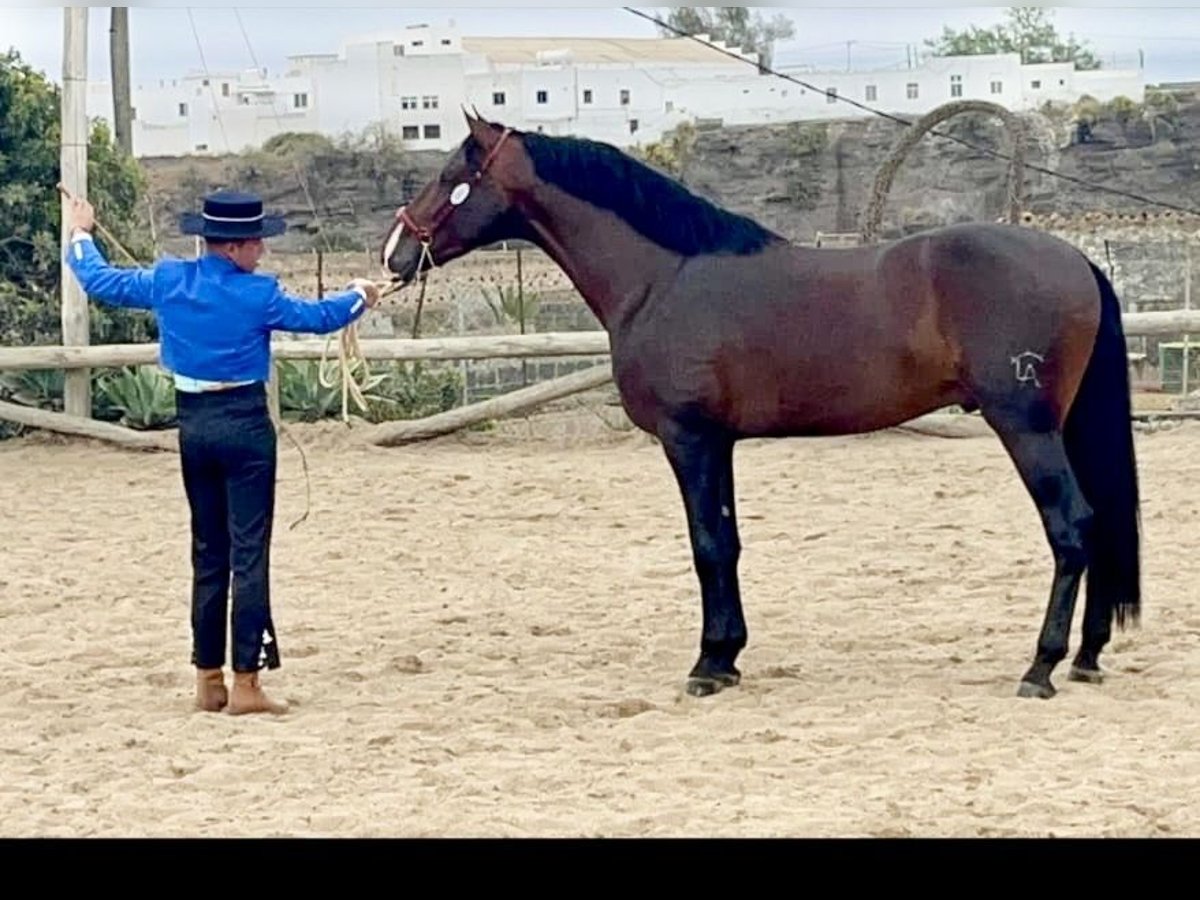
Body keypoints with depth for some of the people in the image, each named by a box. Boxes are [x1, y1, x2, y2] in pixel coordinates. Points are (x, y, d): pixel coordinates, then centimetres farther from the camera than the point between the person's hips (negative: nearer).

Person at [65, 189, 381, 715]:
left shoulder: (168, 281, 0)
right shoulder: (257, 294, -11)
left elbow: (100, 282, 14)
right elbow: (318, 318, 4)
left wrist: (80, 235, 34)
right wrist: (359, 296, 25)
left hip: (193, 425, 6)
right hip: (244, 423, -5)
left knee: (208, 553, 14)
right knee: (248, 553, -3)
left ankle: (208, 680, 17)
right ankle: (245, 682, -5)